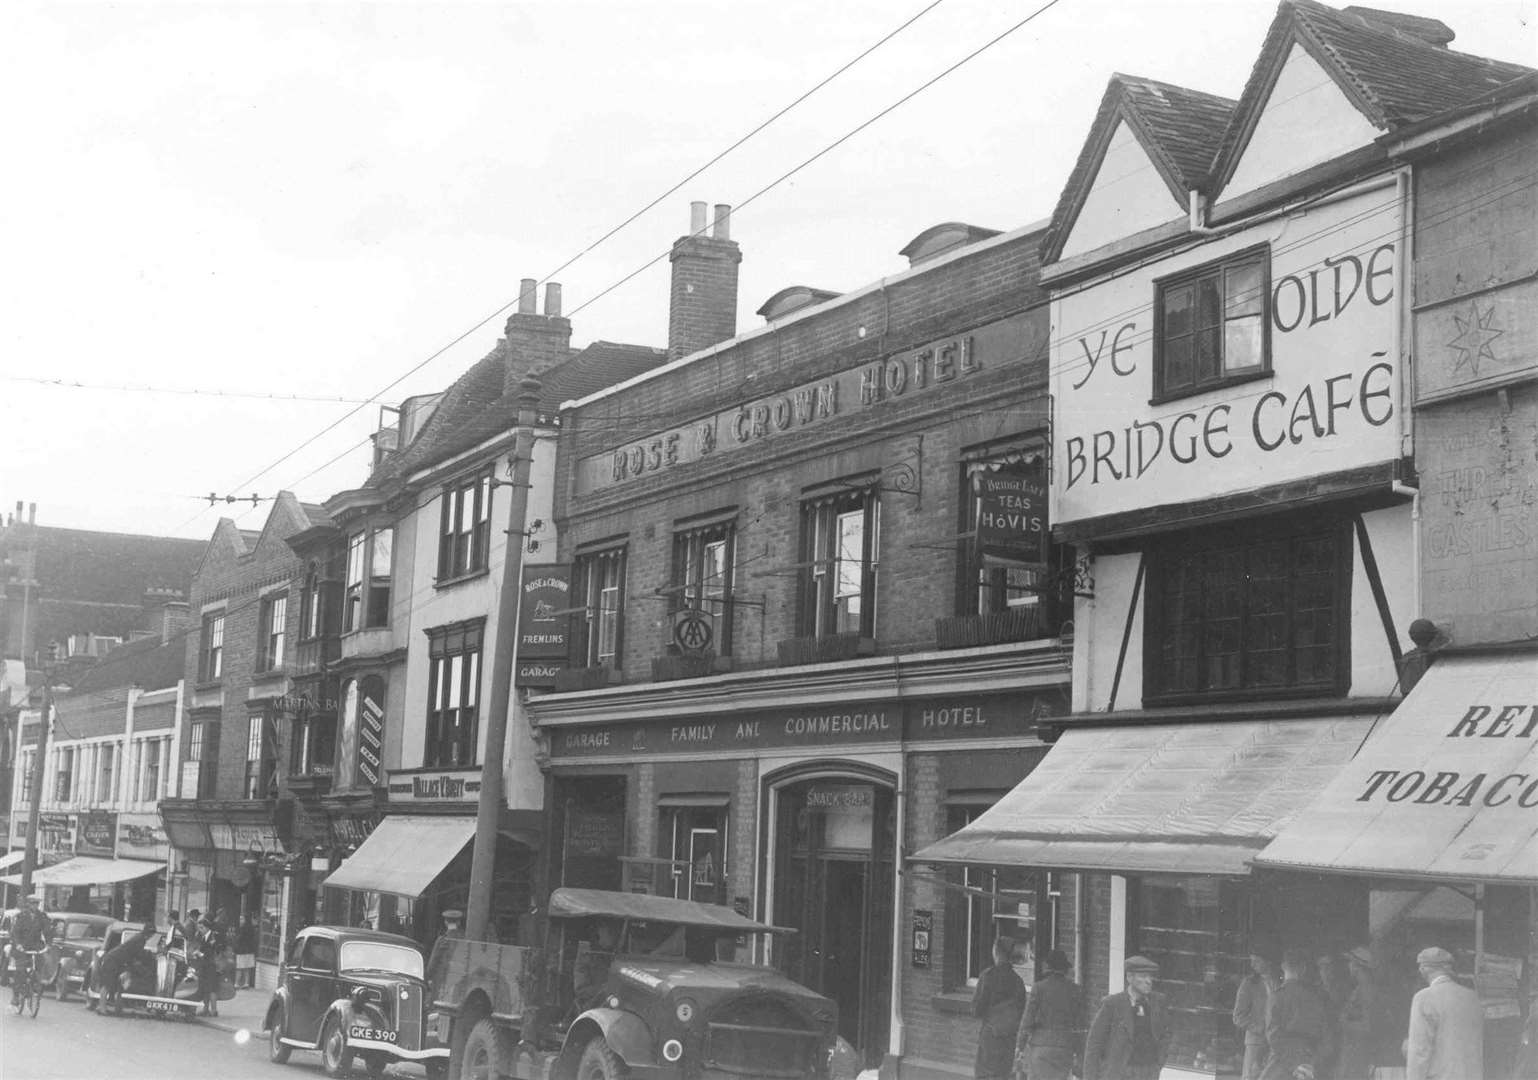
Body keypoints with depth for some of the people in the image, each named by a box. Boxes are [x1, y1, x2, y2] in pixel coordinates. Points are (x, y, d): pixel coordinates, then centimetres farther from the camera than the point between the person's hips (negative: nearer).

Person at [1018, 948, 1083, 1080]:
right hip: (1065, 1048, 3)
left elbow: (1027, 1020, -6)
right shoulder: (1075, 990, 2)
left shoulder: (1039, 988, -6)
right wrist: (1077, 1052, 11)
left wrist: (1021, 1046, 2)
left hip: (1041, 1045, -3)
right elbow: (1079, 1025, 4)